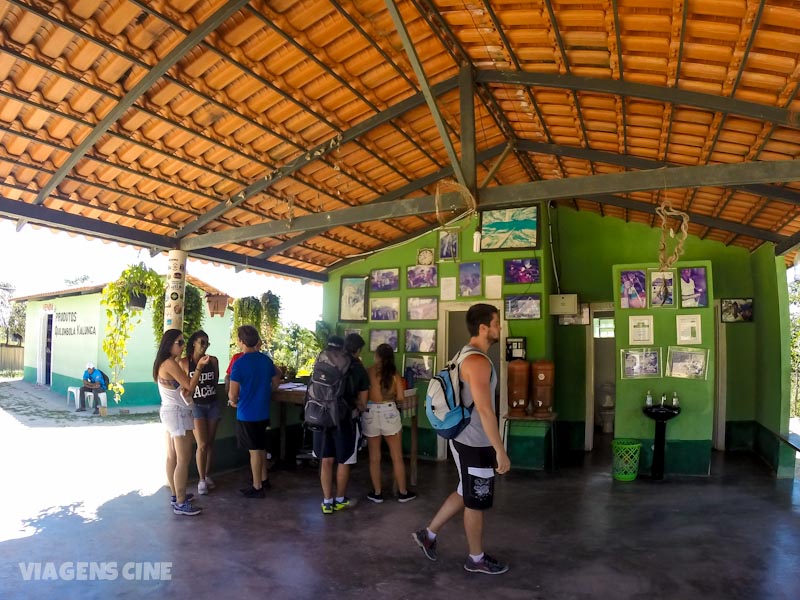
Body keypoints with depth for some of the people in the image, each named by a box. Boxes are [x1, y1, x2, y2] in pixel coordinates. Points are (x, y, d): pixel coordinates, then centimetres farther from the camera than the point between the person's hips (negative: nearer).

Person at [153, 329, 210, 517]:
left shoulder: (163, 363, 11)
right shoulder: (170, 363, -19)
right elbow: (190, 387, -16)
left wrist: (185, 390, -8)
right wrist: (199, 367, -12)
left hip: (170, 411, 10)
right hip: (178, 413, -10)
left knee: (172, 457, 15)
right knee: (183, 459, -6)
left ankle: (176, 495, 25)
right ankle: (180, 504, -2)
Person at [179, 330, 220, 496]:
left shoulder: (213, 360, -1)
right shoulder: (184, 362, -7)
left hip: (212, 405, 3)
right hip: (196, 406, -3)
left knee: (210, 443, 10)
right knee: (202, 445, -5)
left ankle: (207, 476, 24)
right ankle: (201, 480, 9)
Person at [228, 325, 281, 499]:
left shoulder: (239, 363, -18)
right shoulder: (266, 360, 1)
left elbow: (233, 395, -16)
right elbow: (276, 383, 13)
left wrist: (233, 401, 5)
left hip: (247, 414, -6)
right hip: (263, 411, 6)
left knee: (254, 450, 3)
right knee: (261, 447, 20)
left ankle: (257, 488, 14)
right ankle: (264, 480, 32)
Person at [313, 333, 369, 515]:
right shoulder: (359, 370, -2)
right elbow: (362, 403, 1)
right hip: (345, 418, -3)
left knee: (326, 460, 12)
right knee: (343, 462, 13)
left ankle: (327, 502, 17)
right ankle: (340, 500, 25)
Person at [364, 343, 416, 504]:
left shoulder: (368, 372, -5)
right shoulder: (395, 374, -2)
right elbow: (400, 397, -4)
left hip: (370, 413, 0)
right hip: (389, 412, 0)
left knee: (374, 457, 12)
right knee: (397, 456, 12)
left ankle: (377, 493, 21)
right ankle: (403, 493, 20)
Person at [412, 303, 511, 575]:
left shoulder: (466, 355, 10)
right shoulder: (478, 361, -23)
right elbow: (485, 410, -26)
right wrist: (500, 450, -22)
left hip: (465, 439, 10)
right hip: (475, 444, -10)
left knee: (465, 494, 22)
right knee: (476, 502, 7)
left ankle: (428, 533, 31)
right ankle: (477, 559, 25)